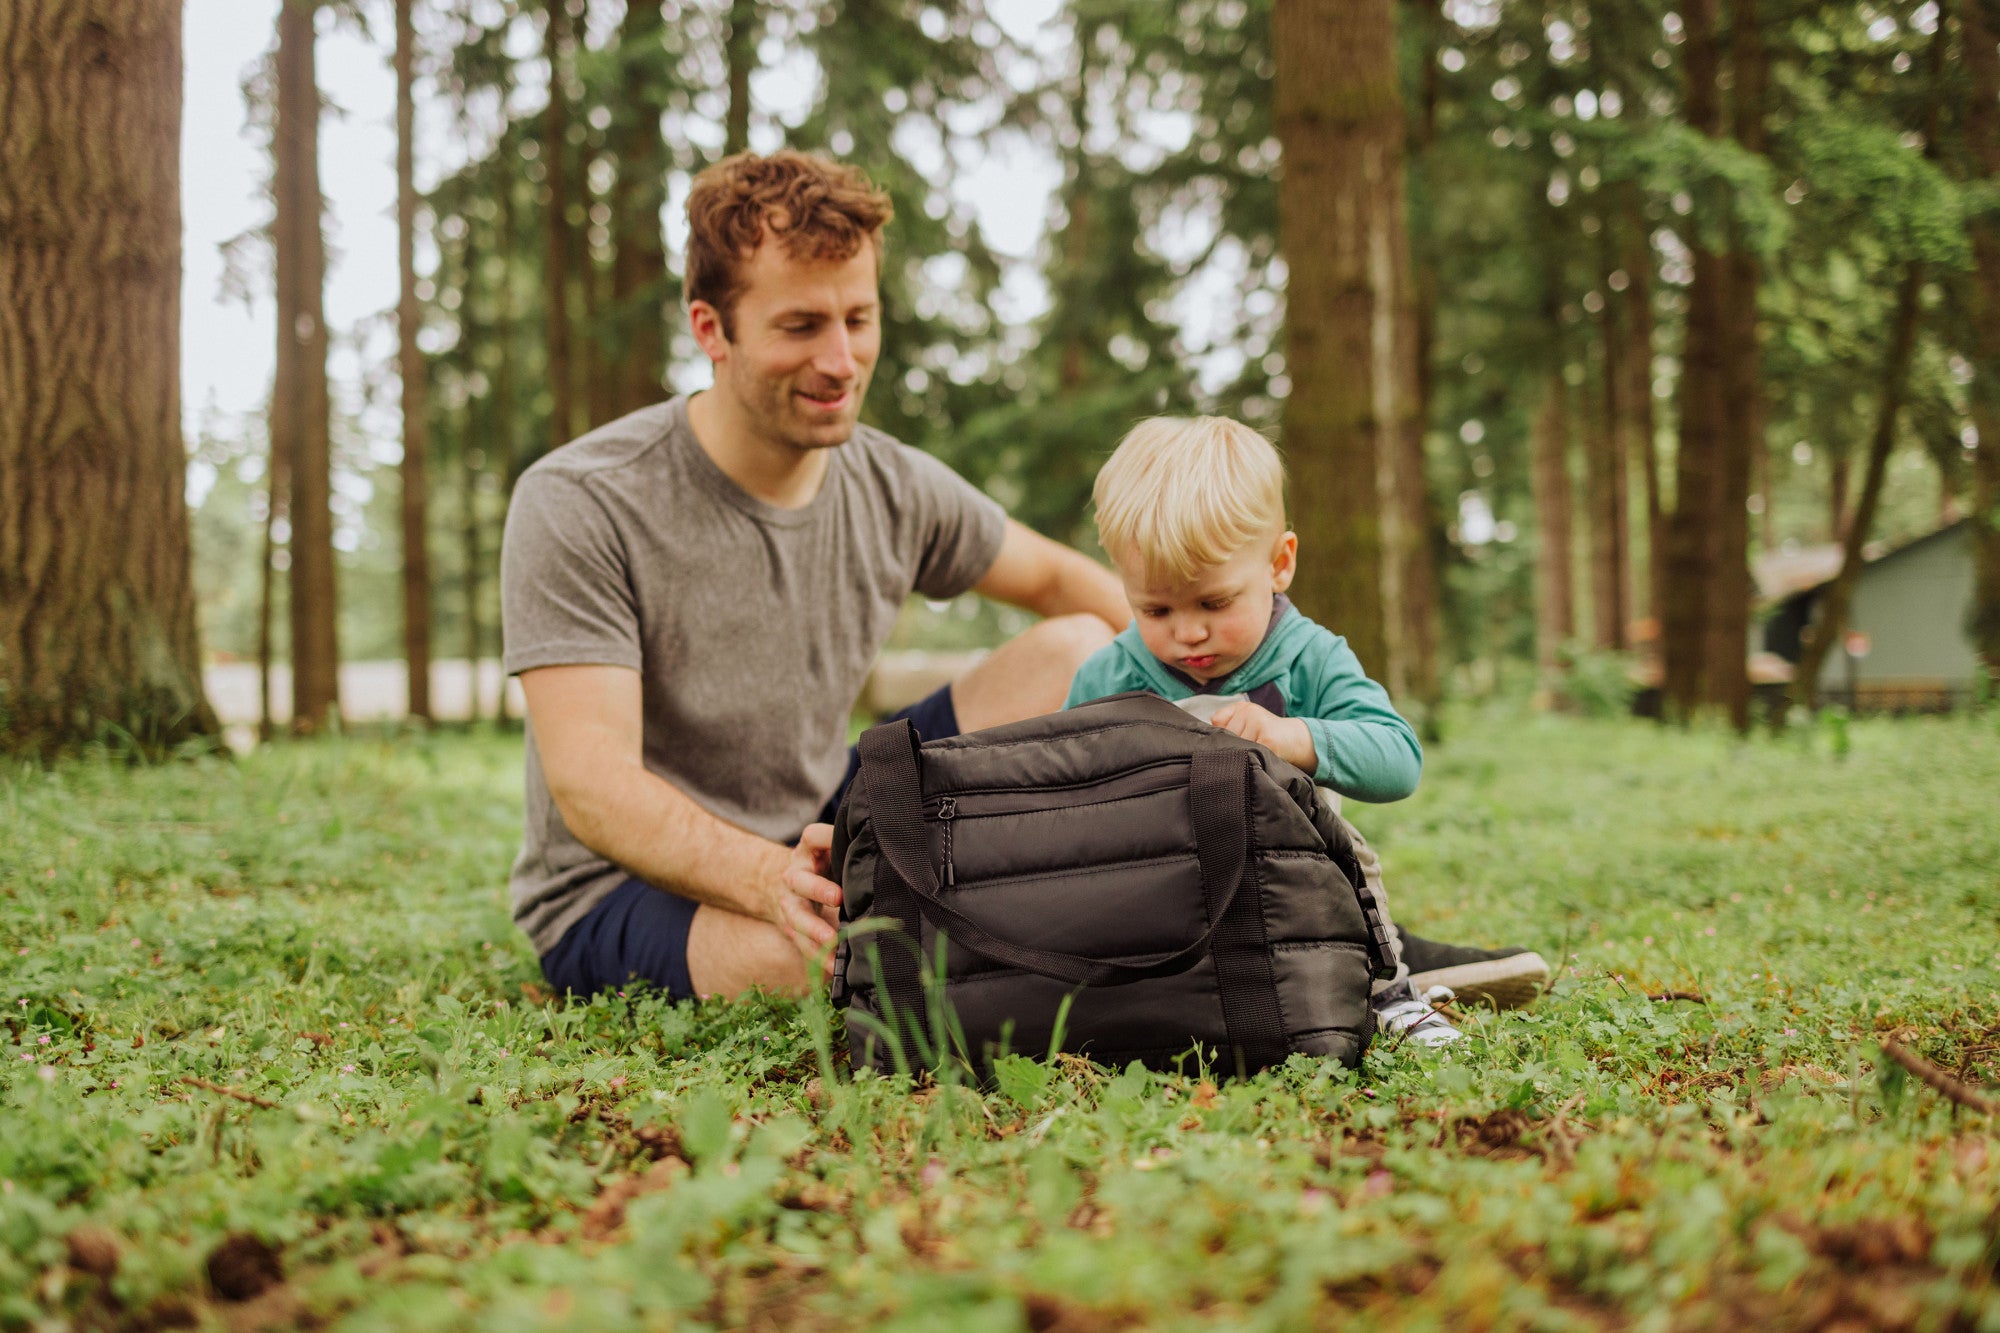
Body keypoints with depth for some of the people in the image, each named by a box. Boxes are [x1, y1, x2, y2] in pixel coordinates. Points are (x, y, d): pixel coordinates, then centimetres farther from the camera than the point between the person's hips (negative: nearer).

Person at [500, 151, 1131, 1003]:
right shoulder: (577, 506, -20)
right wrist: (770, 880, -46)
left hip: (818, 837, 6)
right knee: (829, 950, -40)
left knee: (1079, 654, -3)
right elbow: (590, 784, -27)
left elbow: (1057, 580, 14)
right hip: (621, 893, -6)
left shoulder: (895, 491, -3)